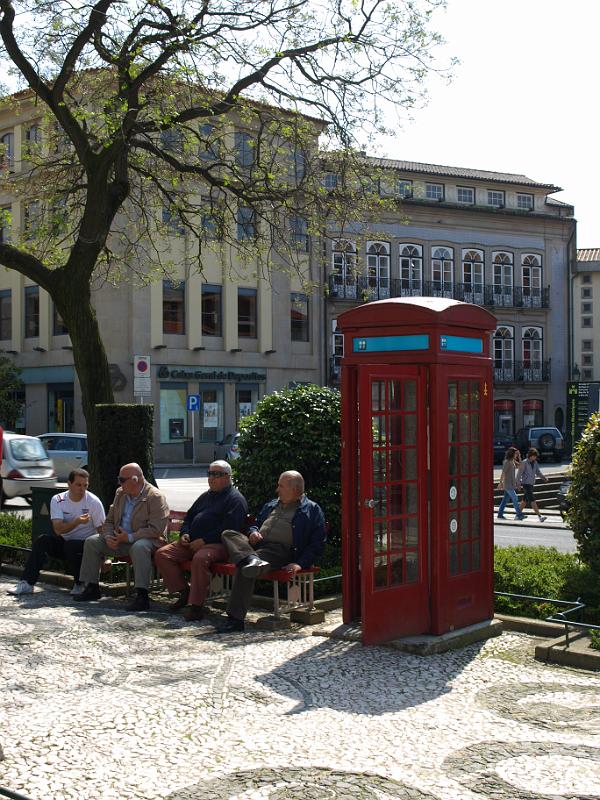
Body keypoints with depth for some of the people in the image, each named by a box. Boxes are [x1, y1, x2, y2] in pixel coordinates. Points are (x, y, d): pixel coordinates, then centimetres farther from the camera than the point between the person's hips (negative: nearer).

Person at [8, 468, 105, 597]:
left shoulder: (94, 502, -12)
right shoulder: (58, 500, -5)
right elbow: (58, 529, -16)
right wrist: (77, 522, -34)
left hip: (86, 544, -3)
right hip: (64, 541, 3)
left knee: (70, 546, -34)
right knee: (42, 540, -22)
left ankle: (79, 584, -9)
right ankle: (27, 583, -20)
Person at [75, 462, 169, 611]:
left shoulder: (155, 497, -15)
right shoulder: (120, 493, 9)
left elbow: (156, 529, -23)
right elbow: (109, 520, 15)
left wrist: (130, 537, -24)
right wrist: (108, 537, -7)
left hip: (145, 539, -8)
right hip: (120, 539, 8)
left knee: (139, 547, -40)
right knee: (92, 542, -3)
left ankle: (142, 596, -39)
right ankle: (92, 588, 6)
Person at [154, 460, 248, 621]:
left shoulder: (235, 499, -1)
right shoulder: (206, 496, 26)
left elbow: (230, 528, -14)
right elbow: (189, 516, 31)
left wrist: (204, 541, -18)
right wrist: (184, 534, 8)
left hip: (217, 544, -9)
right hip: (193, 543, 9)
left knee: (200, 558, -39)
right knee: (162, 554, -6)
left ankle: (196, 605, -29)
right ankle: (184, 591, -1)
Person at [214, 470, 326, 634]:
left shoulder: (312, 510, 9)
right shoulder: (271, 505, 30)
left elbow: (317, 545, 2)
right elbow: (256, 523, 39)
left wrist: (300, 564, -12)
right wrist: (253, 532, 12)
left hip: (280, 549, -7)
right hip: (256, 545, 7)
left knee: (245, 569, -33)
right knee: (228, 534, -18)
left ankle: (235, 619, -32)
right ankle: (251, 560, -45)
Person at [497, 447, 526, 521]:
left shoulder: (512, 461, 11)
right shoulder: (507, 462, -16)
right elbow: (503, 473, -17)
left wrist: (518, 456, 7)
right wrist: (500, 483, -18)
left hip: (511, 484, 9)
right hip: (508, 484, -9)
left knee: (505, 499, 9)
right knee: (515, 499, -6)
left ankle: (500, 514, 12)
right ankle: (519, 515, -3)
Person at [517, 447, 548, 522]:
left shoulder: (535, 463, 9)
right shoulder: (524, 463, -12)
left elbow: (538, 472, 9)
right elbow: (519, 473, -11)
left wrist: (544, 478, -8)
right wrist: (518, 484, -14)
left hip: (531, 484, 8)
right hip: (526, 484, -8)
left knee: (525, 500, 15)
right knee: (532, 500, -14)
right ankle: (539, 516, -20)